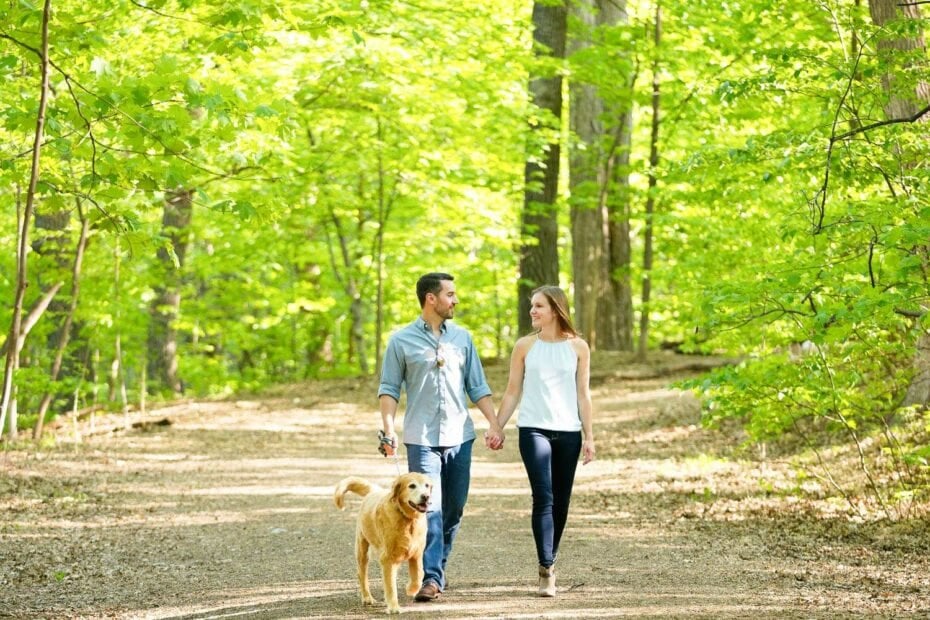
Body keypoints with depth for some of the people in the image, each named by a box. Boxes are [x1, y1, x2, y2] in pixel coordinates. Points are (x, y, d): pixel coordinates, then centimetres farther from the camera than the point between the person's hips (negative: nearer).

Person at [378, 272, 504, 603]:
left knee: (453, 509, 8)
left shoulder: (462, 337, 10)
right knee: (428, 508, -11)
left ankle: (438, 566, 24)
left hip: (459, 436, 4)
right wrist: (388, 427, -12)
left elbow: (478, 386, 11)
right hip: (422, 438, -4)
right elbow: (389, 388, 0)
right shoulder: (402, 340, 0)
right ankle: (431, 578, -12)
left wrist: (494, 424, 2)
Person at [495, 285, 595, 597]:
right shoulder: (525, 346, 5)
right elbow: (512, 392, 8)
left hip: (568, 431, 1)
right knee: (543, 498, -13)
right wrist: (497, 427, 1)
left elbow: (583, 394, 7)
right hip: (534, 430, -1)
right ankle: (546, 571, -15)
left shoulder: (578, 347, 5)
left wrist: (589, 436, 4)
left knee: (560, 502, 6)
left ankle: (549, 561, 23)